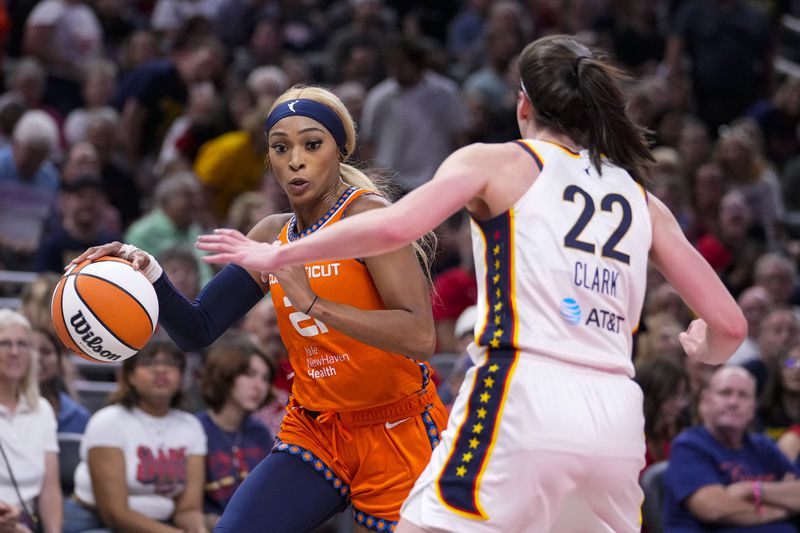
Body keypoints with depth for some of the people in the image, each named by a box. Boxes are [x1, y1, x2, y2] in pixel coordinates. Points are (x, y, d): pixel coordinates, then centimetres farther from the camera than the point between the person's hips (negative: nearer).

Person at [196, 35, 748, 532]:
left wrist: (278, 255, 3)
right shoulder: (642, 201, 19)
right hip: (617, 419, 5)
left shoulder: (496, 163, 9)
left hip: (524, 401, -5)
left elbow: (394, 227, -8)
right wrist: (702, 348, 40)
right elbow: (729, 324, 16)